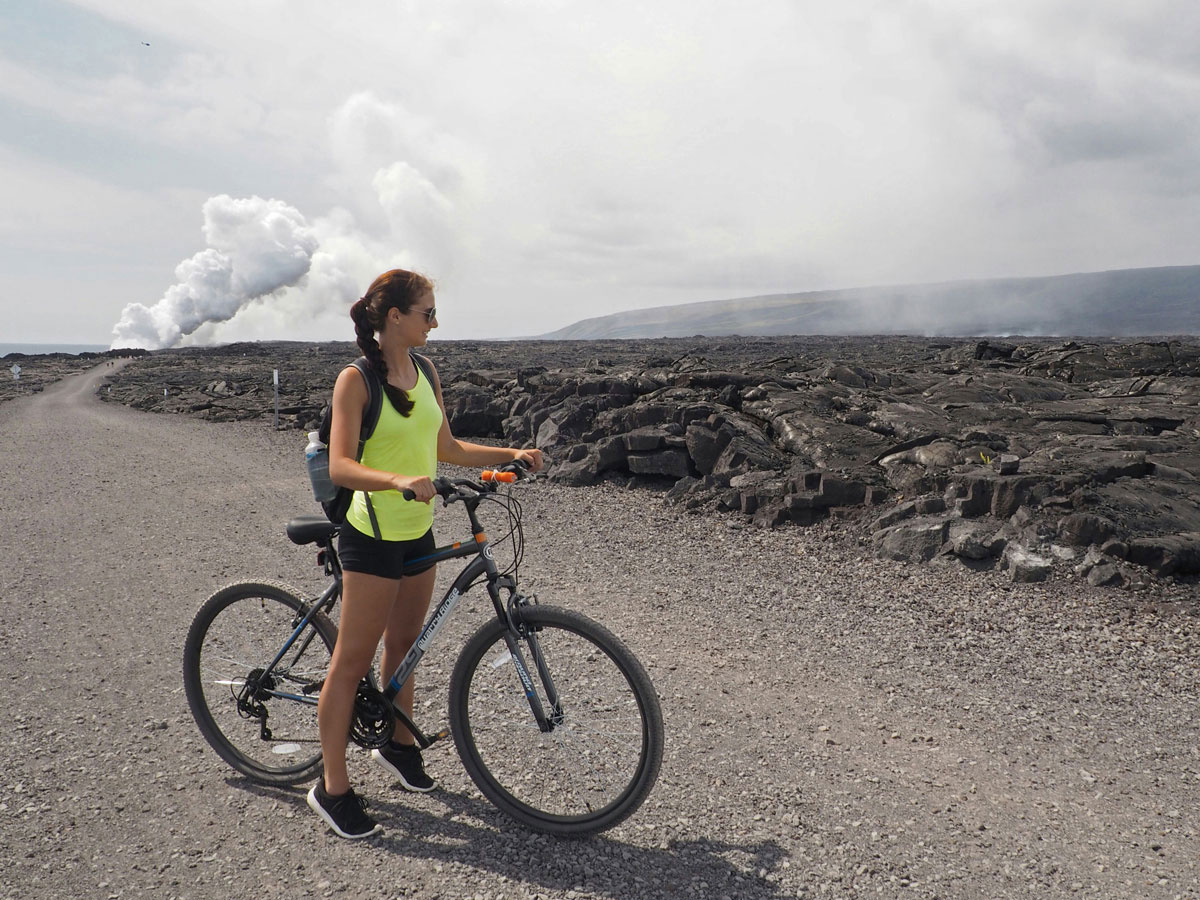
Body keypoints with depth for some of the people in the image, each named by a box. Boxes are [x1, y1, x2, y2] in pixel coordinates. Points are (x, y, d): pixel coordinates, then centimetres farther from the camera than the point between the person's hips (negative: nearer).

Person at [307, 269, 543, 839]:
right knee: (352, 662, 1)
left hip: (418, 533, 7)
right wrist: (398, 480, -38)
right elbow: (340, 466, -22)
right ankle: (332, 789, 13)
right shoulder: (355, 380, -13)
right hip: (373, 535, -7)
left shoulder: (426, 375, 7)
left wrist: (510, 454, 5)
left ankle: (400, 745, 41)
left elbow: (447, 449, 14)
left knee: (403, 645, 21)